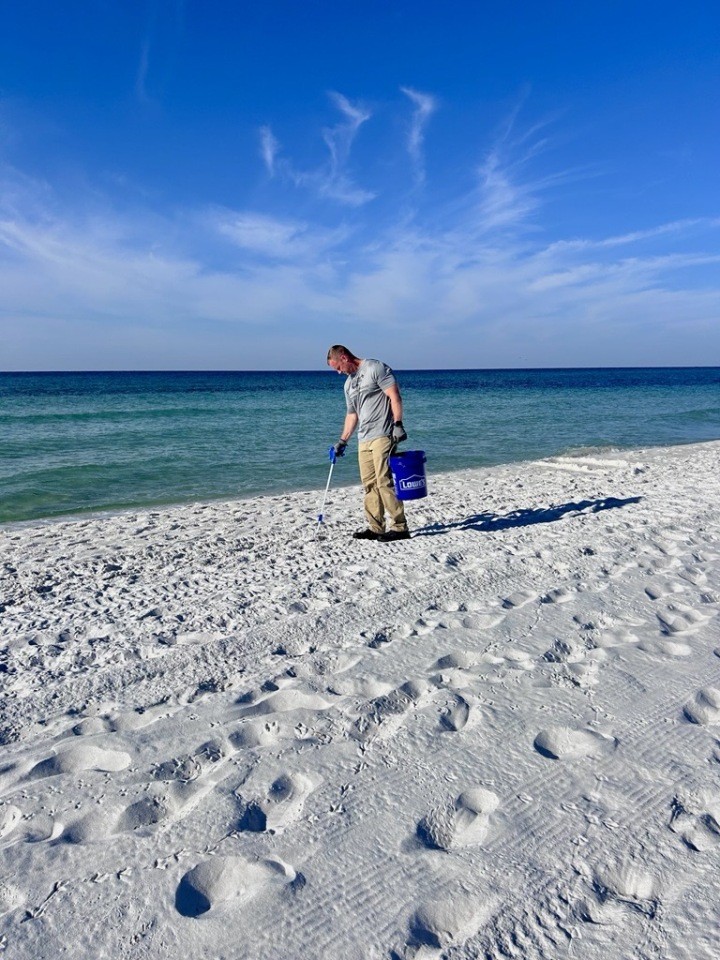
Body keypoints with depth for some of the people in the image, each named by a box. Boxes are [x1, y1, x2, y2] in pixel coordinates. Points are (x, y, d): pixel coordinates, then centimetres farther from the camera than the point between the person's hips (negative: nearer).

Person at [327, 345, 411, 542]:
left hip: (382, 436, -8)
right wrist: (342, 441, 22)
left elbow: (395, 397, -9)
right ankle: (375, 528, 12)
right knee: (369, 484, 6)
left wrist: (397, 424, -17)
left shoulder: (375, 368, -2)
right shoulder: (349, 384, 22)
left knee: (384, 481, -12)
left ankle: (399, 527, -7)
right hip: (363, 439, 8)